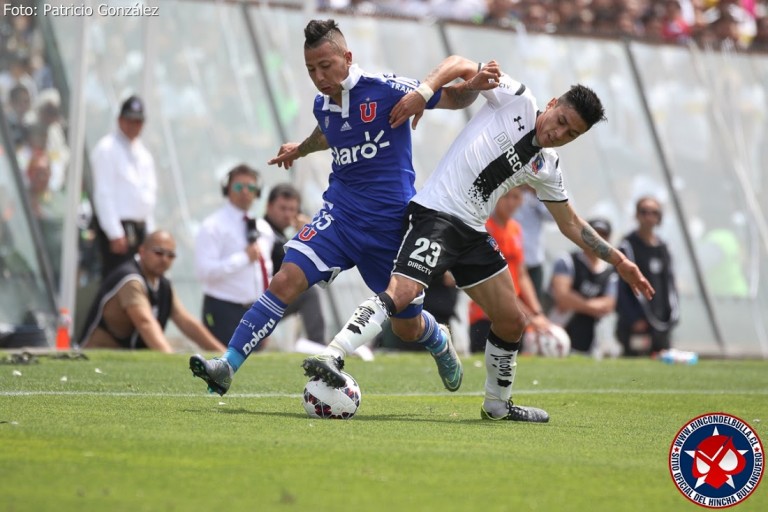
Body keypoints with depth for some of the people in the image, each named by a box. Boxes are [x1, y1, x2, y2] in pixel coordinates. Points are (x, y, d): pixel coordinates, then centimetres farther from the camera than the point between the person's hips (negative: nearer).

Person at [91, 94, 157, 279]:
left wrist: (150, 232, 16)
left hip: (141, 227, 8)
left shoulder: (143, 152, 19)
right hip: (119, 228, -8)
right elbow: (103, 194, -12)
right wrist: (115, 234, -17)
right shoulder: (107, 149, -6)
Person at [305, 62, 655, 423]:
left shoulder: (546, 168, 15)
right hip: (437, 214, -8)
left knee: (512, 322, 11)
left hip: (474, 233, 8)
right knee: (402, 292, -28)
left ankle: (497, 405, 30)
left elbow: (571, 224, 25)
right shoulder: (518, 99, -1)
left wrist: (618, 261, 21)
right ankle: (331, 358, -37)